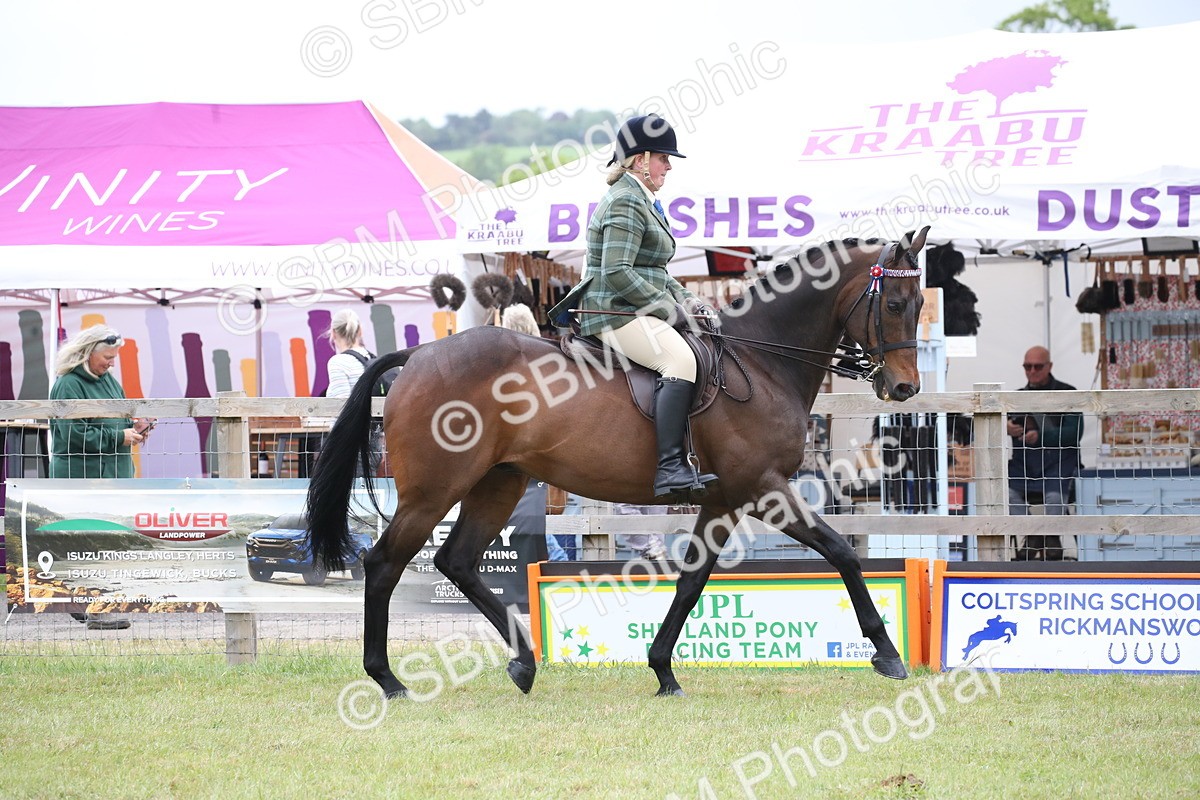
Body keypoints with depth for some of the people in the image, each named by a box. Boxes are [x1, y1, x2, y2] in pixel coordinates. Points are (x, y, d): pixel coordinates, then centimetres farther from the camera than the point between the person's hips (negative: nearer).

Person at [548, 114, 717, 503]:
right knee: (680, 359, -31)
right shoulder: (625, 203, -12)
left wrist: (685, 299, 13)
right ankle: (669, 468, -40)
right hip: (615, 313, -11)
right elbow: (617, 272, -21)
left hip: (636, 310, 11)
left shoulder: (642, 201, 22)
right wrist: (669, 307, -17)